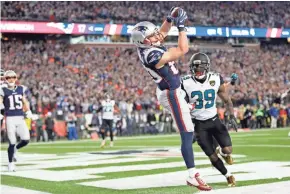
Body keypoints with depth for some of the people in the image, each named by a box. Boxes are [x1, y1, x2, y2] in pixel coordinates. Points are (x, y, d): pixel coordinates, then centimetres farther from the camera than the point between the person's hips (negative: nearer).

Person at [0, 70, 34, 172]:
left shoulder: (21, 89, 11)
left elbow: (25, 102, 21)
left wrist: (28, 112, 6)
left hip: (20, 118, 4)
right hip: (10, 118, -4)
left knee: (26, 140, -7)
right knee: (12, 142, -4)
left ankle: (15, 149, 25)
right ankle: (11, 163, 13)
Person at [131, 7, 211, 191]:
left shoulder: (145, 46, -6)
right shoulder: (153, 56, -32)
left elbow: (163, 32, 12)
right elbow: (183, 50, -28)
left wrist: (171, 18, -5)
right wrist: (181, 26, -21)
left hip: (168, 91, 10)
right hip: (172, 94, -10)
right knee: (187, 134, -9)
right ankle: (193, 175, -8)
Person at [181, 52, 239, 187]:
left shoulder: (216, 80, -9)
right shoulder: (186, 83, -15)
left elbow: (227, 100, 2)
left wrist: (232, 117, -6)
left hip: (214, 120, 1)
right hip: (199, 124, -1)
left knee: (228, 150, -11)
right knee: (212, 156, -2)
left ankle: (222, 152, 27)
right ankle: (228, 175, 23)